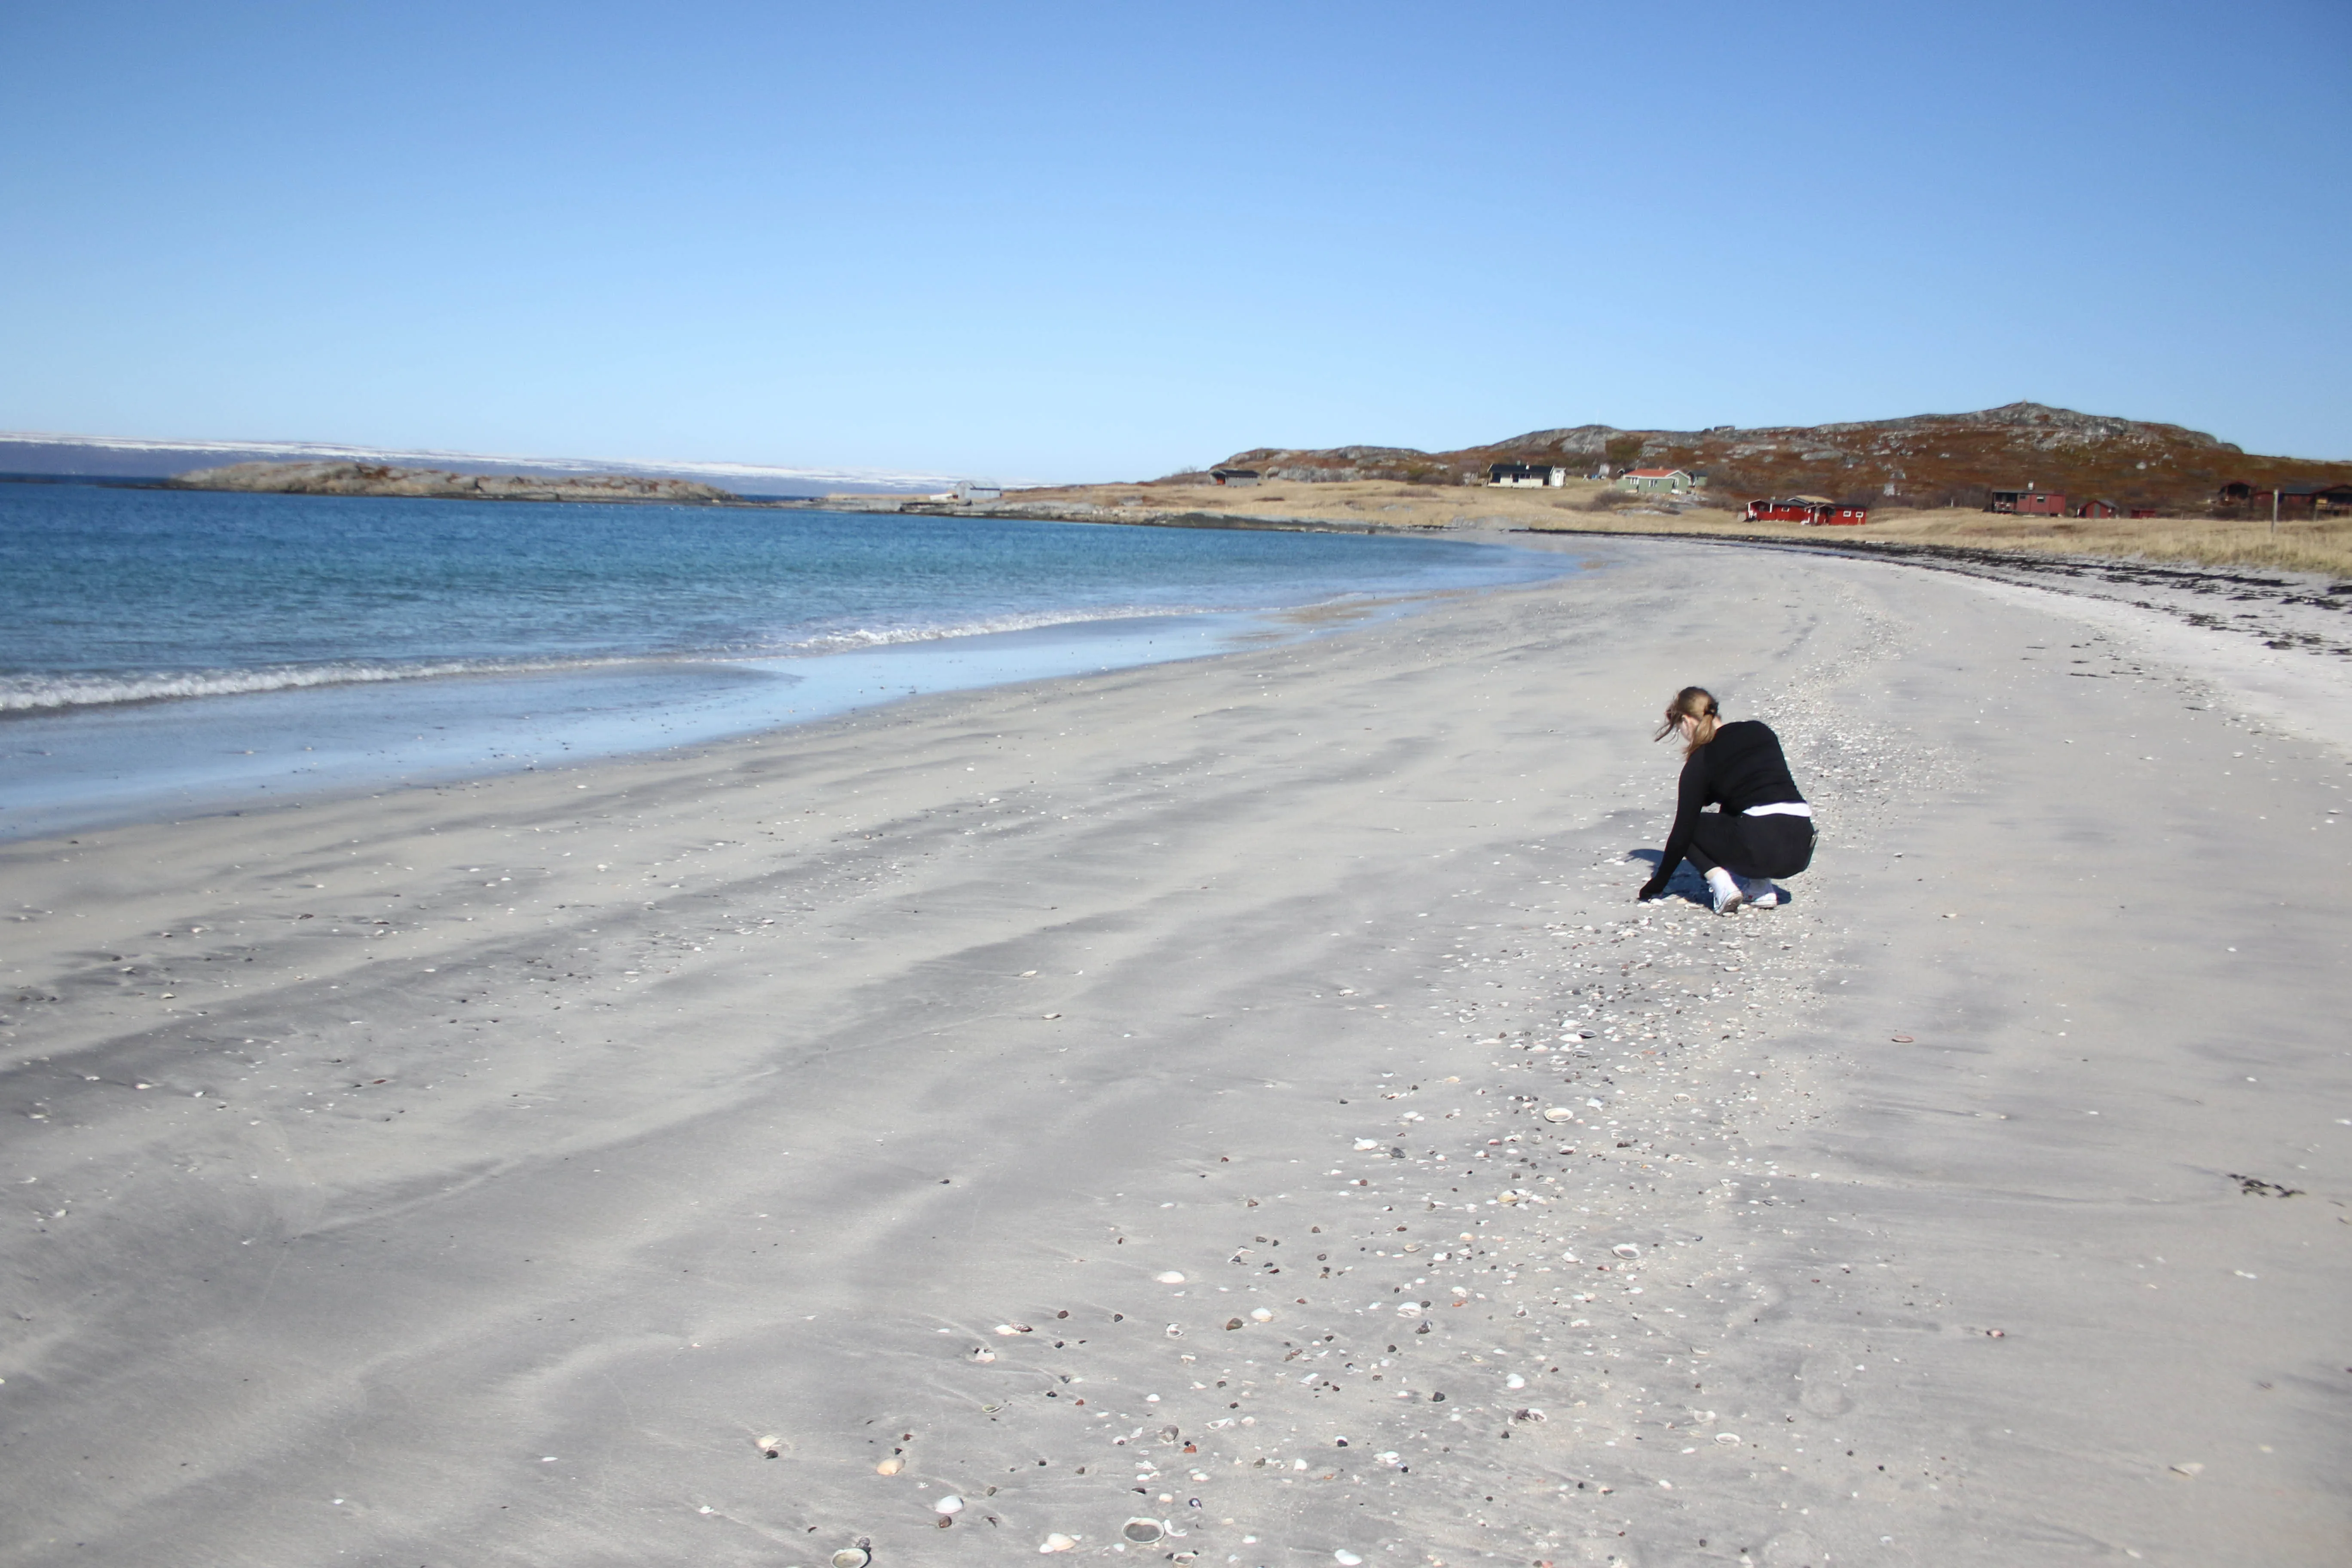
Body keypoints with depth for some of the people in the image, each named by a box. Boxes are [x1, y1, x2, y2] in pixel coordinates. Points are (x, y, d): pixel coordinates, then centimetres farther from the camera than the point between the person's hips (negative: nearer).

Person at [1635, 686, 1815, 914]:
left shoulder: (1701, 761, 3)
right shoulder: (1761, 732, 17)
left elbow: (1682, 832, 6)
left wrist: (1657, 884, 16)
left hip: (1761, 847, -6)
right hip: (1802, 848, 6)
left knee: (1693, 826, 19)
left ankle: (1722, 886, -3)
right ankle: (1761, 889, 18)